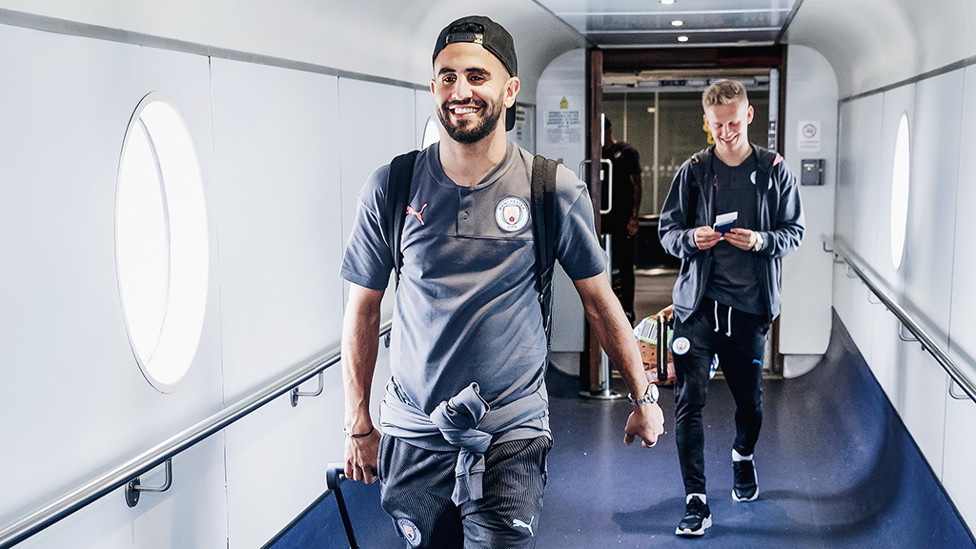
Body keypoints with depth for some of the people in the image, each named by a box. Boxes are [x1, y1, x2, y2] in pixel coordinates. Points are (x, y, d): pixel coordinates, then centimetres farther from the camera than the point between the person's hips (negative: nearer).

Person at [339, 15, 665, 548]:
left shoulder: (555, 190, -6)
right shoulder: (389, 188, -3)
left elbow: (599, 302, 5)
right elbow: (363, 310, 5)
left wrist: (643, 396, 9)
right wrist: (358, 425, 6)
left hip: (511, 433, -2)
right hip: (412, 434, 2)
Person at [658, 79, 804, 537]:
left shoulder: (774, 170, 3)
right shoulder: (693, 170, 3)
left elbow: (794, 232, 7)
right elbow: (666, 231, 7)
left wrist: (762, 240, -14)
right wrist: (691, 238, -15)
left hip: (750, 304, 1)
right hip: (698, 301, 0)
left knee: (749, 398, 12)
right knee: (689, 401, -9)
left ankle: (743, 457, 46)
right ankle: (695, 501, -2)